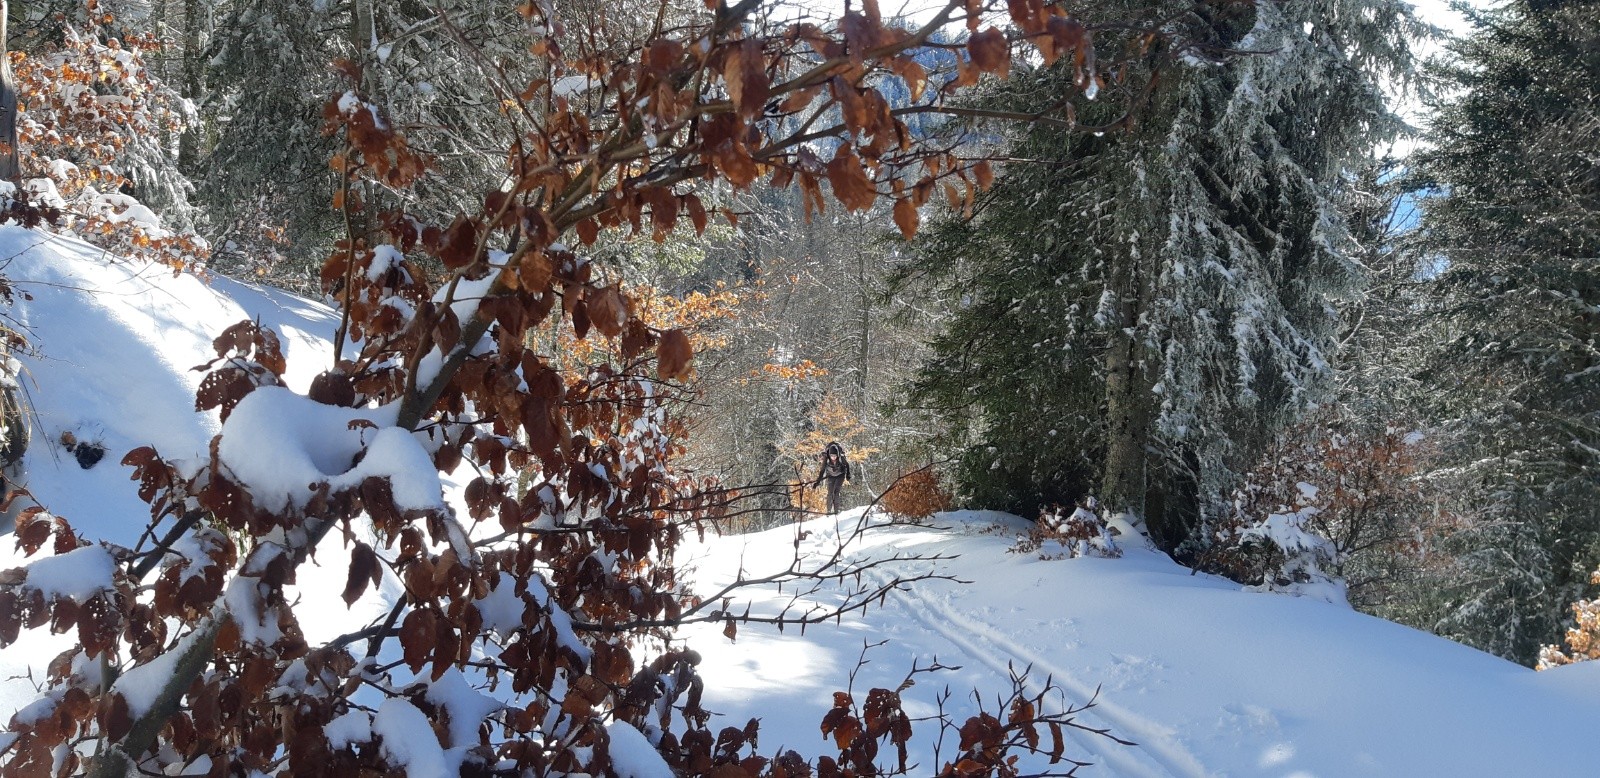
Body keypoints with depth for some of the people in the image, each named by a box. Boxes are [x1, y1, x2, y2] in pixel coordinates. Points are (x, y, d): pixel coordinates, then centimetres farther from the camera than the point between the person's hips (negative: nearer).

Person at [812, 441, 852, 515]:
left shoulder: (841, 458, -31)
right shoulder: (826, 459, -29)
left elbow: (847, 465, -9)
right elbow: (822, 471, -22)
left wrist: (848, 475, 0)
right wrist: (818, 481, -27)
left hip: (840, 475, -1)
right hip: (831, 476, 1)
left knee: (836, 492, -16)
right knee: (830, 492, -7)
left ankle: (836, 510, -9)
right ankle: (829, 510, 4)